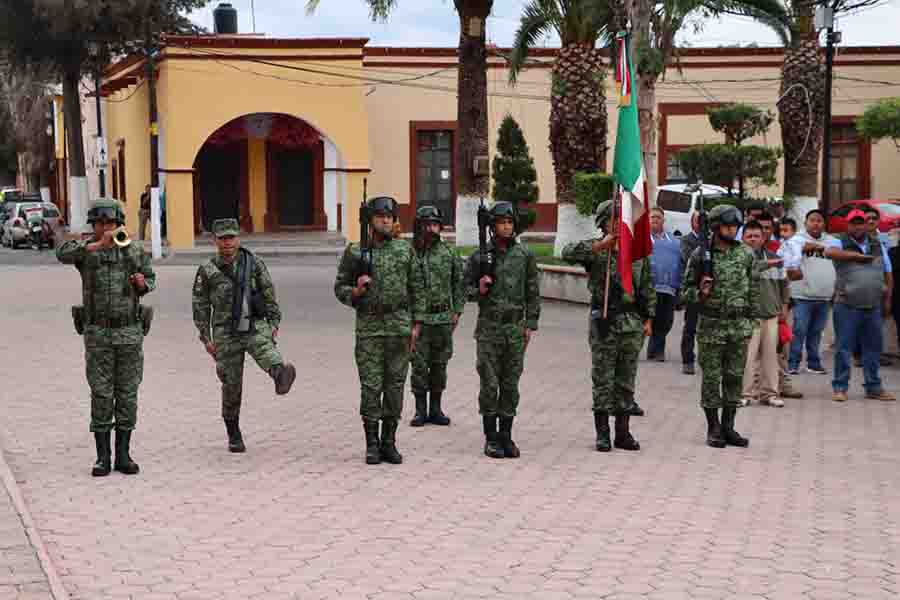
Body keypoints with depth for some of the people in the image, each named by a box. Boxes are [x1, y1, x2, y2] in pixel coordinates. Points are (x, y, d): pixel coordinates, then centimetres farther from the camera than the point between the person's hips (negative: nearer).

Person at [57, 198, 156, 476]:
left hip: (129, 332, 1)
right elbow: (63, 254, -25)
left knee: (127, 394, 5)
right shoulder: (85, 248, -3)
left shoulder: (135, 251, 2)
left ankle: (123, 455, 12)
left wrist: (143, 284, -8)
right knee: (101, 395, 0)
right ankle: (102, 457, 8)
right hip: (97, 333, -1)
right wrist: (98, 244, -38)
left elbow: (150, 278, 16)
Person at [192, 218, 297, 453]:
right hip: (226, 332, 0)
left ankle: (281, 374, -64)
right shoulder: (207, 271, 1)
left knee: (265, 348, -34)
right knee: (231, 385, 4)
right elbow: (200, 307, 5)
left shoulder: (254, 263, 2)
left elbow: (269, 295, 6)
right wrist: (206, 338, 1)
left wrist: (274, 323, 1)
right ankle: (234, 436, 17)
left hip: (255, 325, 0)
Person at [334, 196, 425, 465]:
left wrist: (416, 325, 2)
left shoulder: (405, 249, 6)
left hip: (400, 325, 2)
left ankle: (389, 442, 13)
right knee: (371, 385, -3)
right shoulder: (355, 253, 2)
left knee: (395, 384, 4)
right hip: (369, 326, -1)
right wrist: (355, 292, -14)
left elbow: (417, 288, 8)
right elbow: (340, 287, 8)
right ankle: (372, 444, 6)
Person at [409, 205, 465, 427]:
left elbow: (460, 282, 10)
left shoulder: (448, 253, 4)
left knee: (439, 365, 8)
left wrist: (457, 311, 5)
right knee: (419, 365, 0)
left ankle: (435, 409, 17)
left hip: (443, 319, 2)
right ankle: (421, 410, 9)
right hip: (417, 318, -2)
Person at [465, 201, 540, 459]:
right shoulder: (480, 256, -1)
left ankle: (506, 436, 14)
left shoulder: (525, 255, 4)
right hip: (489, 327, -2)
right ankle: (491, 438, 8)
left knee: (511, 385, 6)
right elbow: (466, 287, 7)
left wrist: (530, 324, 2)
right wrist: (478, 290, -14)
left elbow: (533, 292, 7)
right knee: (489, 385, 0)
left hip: (516, 328, 2)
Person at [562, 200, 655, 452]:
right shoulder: (595, 250, -3)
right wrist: (600, 246, -28)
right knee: (603, 380, 1)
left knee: (626, 380, 8)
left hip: (632, 322, 4)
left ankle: (623, 432, 16)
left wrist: (648, 319, 7)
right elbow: (568, 253, -22)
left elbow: (648, 287, 13)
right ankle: (602, 434, 9)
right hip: (604, 322, -3)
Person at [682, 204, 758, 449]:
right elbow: (686, 290, 0)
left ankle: (728, 427, 17)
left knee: (735, 377, 7)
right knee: (711, 378, 2)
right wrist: (700, 293, -20)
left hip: (740, 326, 3)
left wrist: (751, 315, 9)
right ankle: (713, 429, 11)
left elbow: (753, 288, 13)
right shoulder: (701, 255, -4)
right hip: (711, 326, -3)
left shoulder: (746, 254, 6)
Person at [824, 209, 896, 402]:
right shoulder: (840, 243, 0)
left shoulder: (878, 246, 15)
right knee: (844, 348, -2)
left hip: (873, 307, 5)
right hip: (847, 306, -5)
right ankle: (840, 387, 6)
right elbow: (829, 252, -25)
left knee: (873, 348, 10)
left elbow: (887, 275, 19)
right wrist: (857, 255, -20)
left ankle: (873, 388, 19)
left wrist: (887, 299, 13)